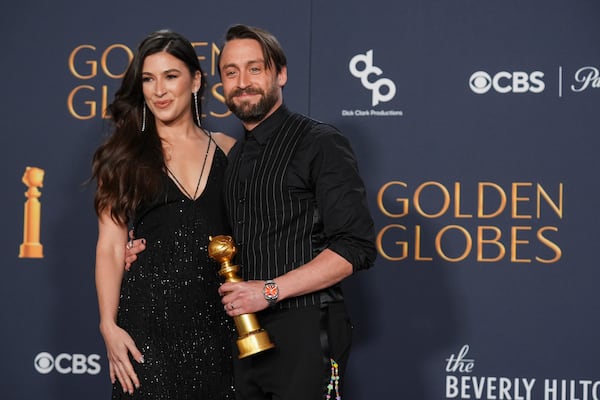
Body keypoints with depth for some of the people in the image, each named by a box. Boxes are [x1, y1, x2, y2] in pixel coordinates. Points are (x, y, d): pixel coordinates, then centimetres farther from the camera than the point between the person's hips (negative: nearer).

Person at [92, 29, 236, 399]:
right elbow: (111, 247, -1)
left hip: (216, 313, 2)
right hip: (149, 309, -2)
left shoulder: (227, 150, 8)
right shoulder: (126, 155, 4)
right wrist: (109, 326, -10)